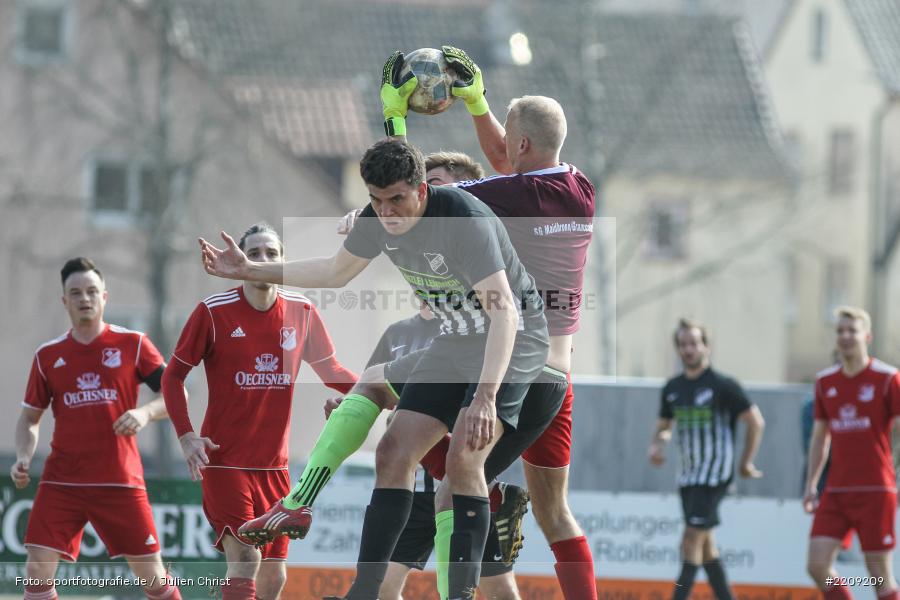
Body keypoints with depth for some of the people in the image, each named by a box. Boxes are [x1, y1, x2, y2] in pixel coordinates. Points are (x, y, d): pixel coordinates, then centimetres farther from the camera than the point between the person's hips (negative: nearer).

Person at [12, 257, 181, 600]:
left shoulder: (132, 345, 1)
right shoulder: (47, 356, 7)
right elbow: (30, 417, 14)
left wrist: (145, 412, -21)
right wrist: (23, 458, -4)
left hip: (120, 481, -2)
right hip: (61, 481, 2)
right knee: (38, 570, -11)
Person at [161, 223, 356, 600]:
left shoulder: (301, 312, 3)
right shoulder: (214, 312, -8)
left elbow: (330, 371, 16)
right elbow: (173, 376, -1)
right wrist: (186, 435, -12)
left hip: (274, 466, 5)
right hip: (225, 460, -5)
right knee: (245, 559, -20)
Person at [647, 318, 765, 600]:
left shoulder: (722, 385, -9)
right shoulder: (673, 387, 10)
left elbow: (756, 421, -4)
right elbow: (663, 426, 22)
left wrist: (746, 462, -1)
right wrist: (656, 444, 0)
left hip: (715, 473, -7)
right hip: (688, 475, 7)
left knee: (692, 538, -14)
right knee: (705, 543, 10)